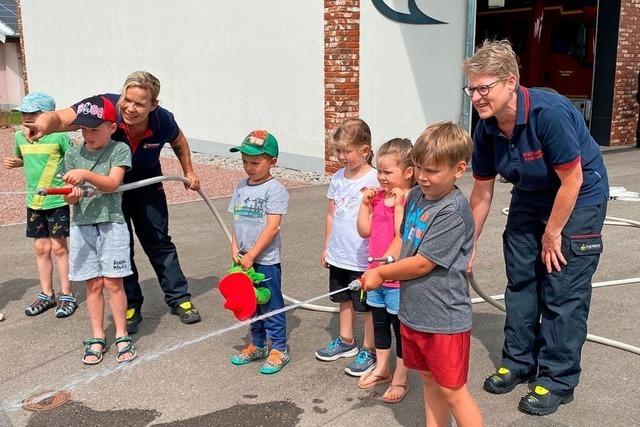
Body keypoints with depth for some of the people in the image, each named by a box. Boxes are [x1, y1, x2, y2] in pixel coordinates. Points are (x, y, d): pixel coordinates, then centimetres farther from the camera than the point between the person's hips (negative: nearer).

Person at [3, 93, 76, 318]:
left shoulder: (59, 136, -13)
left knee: (58, 247, 1)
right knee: (41, 248, 11)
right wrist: (13, 162, 2)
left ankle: (67, 295, 14)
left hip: (57, 200, -5)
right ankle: (46, 295, 23)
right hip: (33, 201, 5)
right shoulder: (19, 136, 5)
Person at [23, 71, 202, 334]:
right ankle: (130, 306, 14)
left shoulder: (163, 121, -24)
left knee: (159, 241, 6)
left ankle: (179, 298, 19)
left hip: (146, 180, 1)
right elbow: (59, 118, -41)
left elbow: (179, 142, 0)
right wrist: (43, 125, -64)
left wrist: (188, 172, 8)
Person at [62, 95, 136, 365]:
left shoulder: (119, 150, -3)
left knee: (113, 282, 0)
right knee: (93, 284, 7)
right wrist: (72, 195, -17)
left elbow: (113, 183, -15)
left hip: (111, 224, -3)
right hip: (82, 225, 3)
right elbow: (71, 196, 6)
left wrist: (85, 174, -30)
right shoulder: (73, 155, 7)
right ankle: (97, 338, 17)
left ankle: (121, 335, 12)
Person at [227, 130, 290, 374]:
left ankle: (279, 349, 17)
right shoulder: (241, 187, 8)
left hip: (266, 259, -7)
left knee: (271, 304, 4)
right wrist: (235, 249, -1)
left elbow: (272, 227, -18)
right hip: (244, 258, 7)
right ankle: (257, 345, 32)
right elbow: (237, 221, 11)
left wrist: (251, 254, -17)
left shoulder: (275, 190, -13)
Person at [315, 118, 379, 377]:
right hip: (339, 255, 7)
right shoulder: (338, 178, 4)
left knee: (368, 305, 8)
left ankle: (369, 350, 22)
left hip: (363, 258, -7)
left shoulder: (374, 180, -16)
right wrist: (327, 247, 14)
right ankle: (346, 341, 38)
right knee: (344, 299, 21)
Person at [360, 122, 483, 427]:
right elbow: (403, 237, 17)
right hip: (412, 311, 8)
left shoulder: (453, 212, -23)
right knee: (429, 380, 21)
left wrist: (381, 274, -9)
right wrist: (384, 261, -2)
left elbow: (422, 264, -22)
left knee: (452, 390, 5)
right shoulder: (416, 195, 3)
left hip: (443, 319, -8)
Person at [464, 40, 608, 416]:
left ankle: (558, 380, 11)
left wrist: (552, 234, -15)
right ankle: (519, 361, 27)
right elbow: (482, 192, -3)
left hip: (578, 198, -6)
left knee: (563, 290, -4)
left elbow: (572, 180, -25)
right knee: (520, 279, 11)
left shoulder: (550, 113, -32)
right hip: (531, 197, 7)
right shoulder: (487, 130, -12)